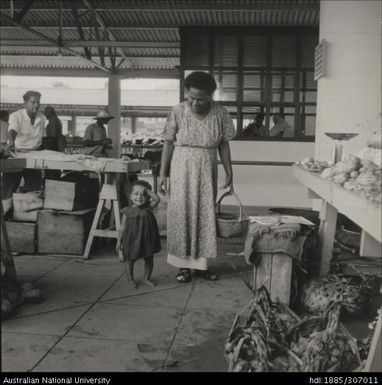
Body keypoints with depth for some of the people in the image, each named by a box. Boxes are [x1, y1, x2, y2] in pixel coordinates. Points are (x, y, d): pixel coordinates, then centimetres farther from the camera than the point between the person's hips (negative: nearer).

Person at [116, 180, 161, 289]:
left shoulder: (148, 208, -5)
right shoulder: (128, 211, -8)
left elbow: (157, 199, -19)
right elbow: (122, 227, -2)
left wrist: (146, 189, -19)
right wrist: (119, 241, 0)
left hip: (147, 239, 2)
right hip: (132, 240, -2)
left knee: (149, 259, 14)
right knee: (130, 260, 10)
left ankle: (147, 278, 34)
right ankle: (131, 279, 32)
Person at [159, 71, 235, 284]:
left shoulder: (221, 113, -3)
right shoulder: (178, 111, -7)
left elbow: (224, 145, 4)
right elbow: (169, 143, -3)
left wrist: (229, 172, 0)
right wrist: (163, 173, -5)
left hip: (207, 169, 2)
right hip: (182, 167, -1)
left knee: (206, 215, 6)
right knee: (181, 215, 1)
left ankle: (202, 263, 18)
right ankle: (184, 265, 11)